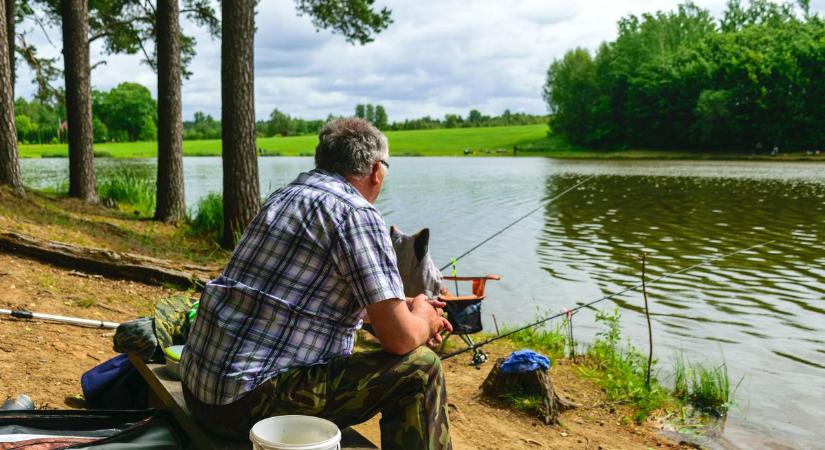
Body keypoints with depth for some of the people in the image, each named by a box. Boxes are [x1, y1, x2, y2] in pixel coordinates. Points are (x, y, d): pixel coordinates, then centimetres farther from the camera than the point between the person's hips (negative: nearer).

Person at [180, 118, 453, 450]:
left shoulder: (284, 196, 13)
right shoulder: (358, 215, -13)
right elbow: (400, 338, -16)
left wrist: (408, 309, 26)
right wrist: (425, 321, 8)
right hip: (252, 401, -9)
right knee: (420, 370, -5)